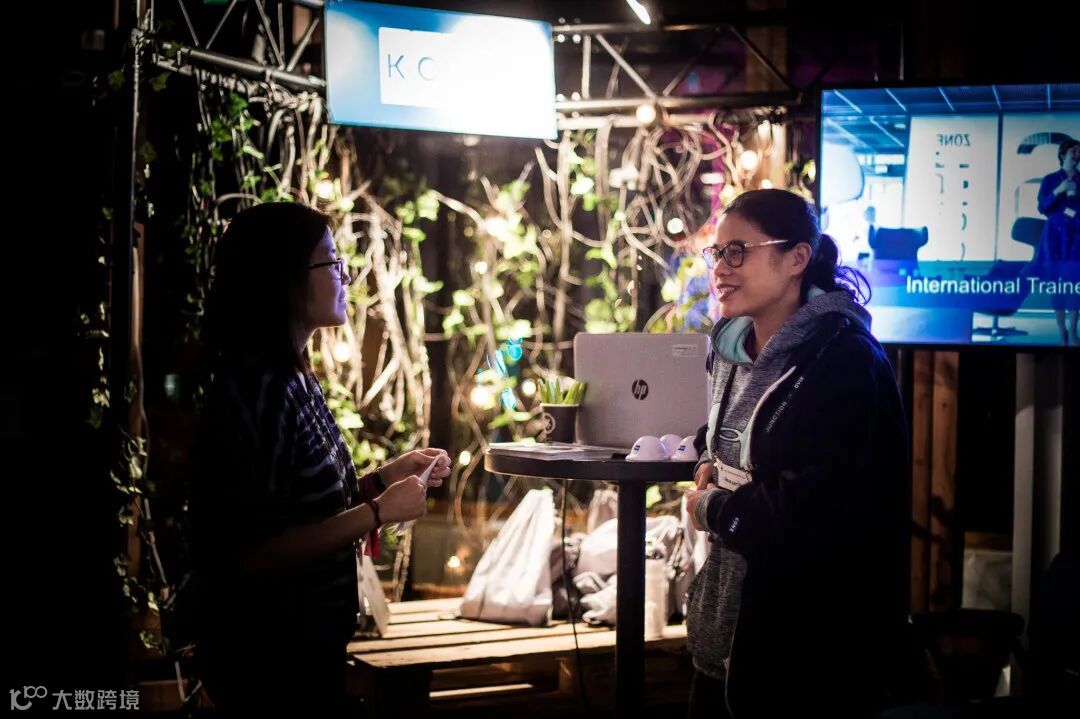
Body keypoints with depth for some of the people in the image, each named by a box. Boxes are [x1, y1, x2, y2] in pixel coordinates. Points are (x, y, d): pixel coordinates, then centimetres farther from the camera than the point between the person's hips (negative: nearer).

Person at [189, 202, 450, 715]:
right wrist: (379, 511, -21)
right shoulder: (258, 391, -21)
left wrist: (385, 478, 3)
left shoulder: (295, 380, 8)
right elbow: (255, 554, -27)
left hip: (308, 649, 9)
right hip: (273, 666, -9)